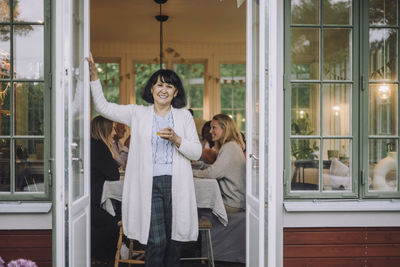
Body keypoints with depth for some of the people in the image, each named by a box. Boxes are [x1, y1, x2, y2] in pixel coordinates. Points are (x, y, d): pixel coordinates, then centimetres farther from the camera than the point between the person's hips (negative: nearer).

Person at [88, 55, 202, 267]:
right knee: (156, 240, -11)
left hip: (176, 184, 2)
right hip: (149, 184, -1)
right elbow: (103, 107, 5)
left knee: (174, 240, 8)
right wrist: (94, 76, -3)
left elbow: (196, 153, 6)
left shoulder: (184, 116, 10)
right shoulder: (138, 114, 9)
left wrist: (176, 139, -11)